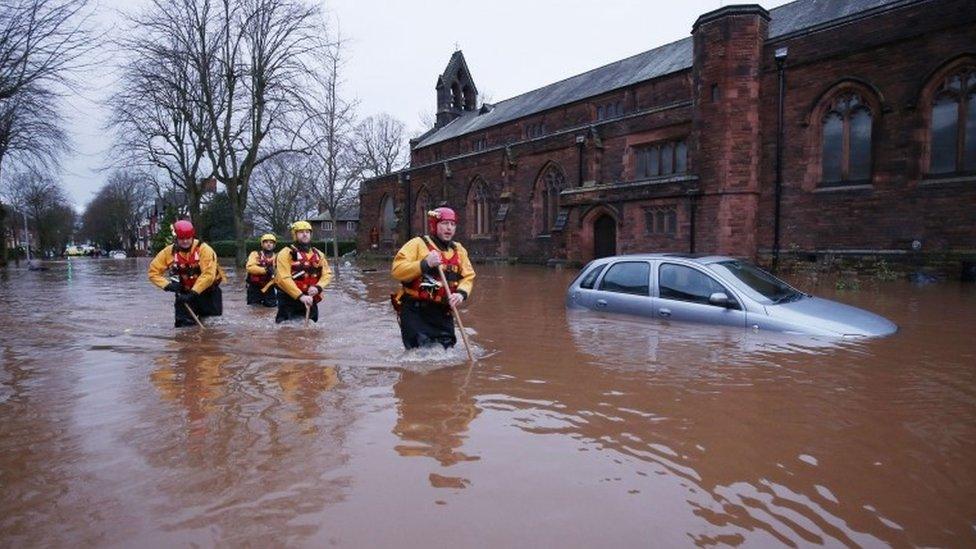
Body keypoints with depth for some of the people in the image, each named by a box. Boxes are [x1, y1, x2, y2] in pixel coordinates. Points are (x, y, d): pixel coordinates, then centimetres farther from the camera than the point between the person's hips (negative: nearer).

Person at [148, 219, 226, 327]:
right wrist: (167, 285, -19)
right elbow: (153, 272, -2)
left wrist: (193, 293, -31)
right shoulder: (169, 252, -7)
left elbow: (208, 275, -27)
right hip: (184, 292, 3)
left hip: (207, 290, -3)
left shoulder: (203, 249, -19)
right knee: (184, 324, -1)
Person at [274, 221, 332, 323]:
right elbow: (284, 279, -18)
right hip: (289, 301, -5)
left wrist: (318, 287, -17)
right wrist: (300, 296, -28)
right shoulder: (286, 253, -9)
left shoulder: (318, 254, 8)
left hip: (310, 301, 5)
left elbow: (327, 274, 4)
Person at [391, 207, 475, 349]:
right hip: (415, 311, -5)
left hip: (442, 312, 5)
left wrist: (462, 293, -14)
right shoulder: (418, 244, -5)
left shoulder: (458, 250, 12)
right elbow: (397, 270, -13)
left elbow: (468, 276, 7)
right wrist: (424, 264, -24)